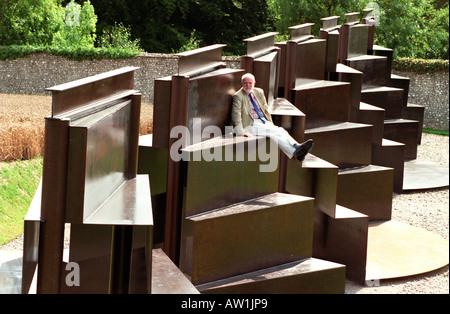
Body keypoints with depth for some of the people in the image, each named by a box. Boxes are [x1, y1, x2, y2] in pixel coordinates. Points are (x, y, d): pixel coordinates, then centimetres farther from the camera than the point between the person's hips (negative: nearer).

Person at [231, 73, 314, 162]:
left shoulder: (259, 92, 14)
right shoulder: (238, 96, -4)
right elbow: (236, 116, -11)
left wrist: (271, 124, 10)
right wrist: (241, 132, -21)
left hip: (264, 121, 6)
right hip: (251, 125, -6)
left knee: (281, 131, -22)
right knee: (274, 133, -28)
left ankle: (297, 147, -45)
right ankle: (295, 152, -44)